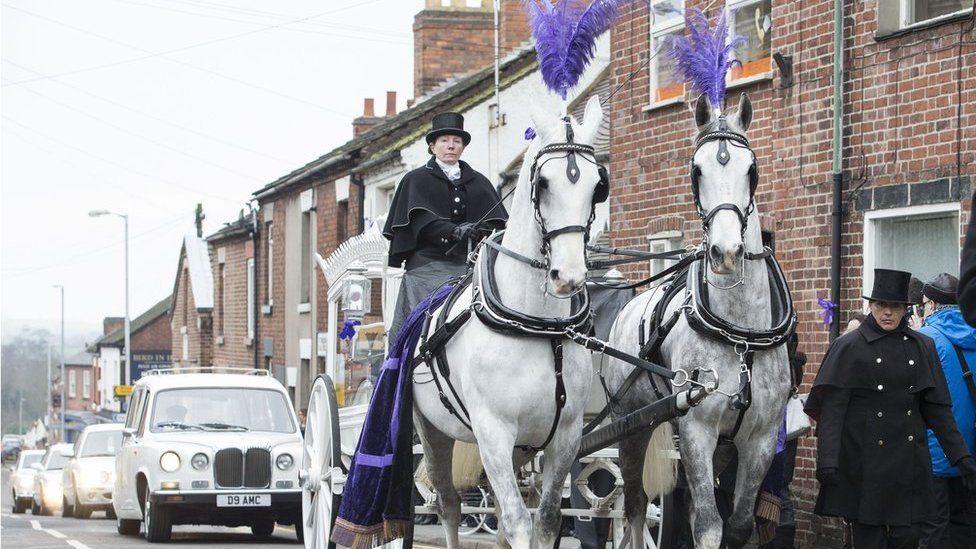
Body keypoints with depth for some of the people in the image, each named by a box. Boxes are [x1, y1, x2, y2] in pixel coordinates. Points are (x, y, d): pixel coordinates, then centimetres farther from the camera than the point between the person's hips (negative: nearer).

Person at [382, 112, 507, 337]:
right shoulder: (415, 180, 12)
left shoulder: (479, 183, 22)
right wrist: (454, 231, -24)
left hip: (469, 262, 3)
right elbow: (421, 219, -5)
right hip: (429, 264, -3)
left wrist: (485, 232, -16)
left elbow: (496, 221, 10)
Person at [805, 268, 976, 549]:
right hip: (864, 460, -3)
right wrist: (827, 460, -19)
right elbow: (831, 407, -8)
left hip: (909, 461, 3)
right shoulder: (849, 346, -2)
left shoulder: (922, 347, 10)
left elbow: (938, 409, 12)